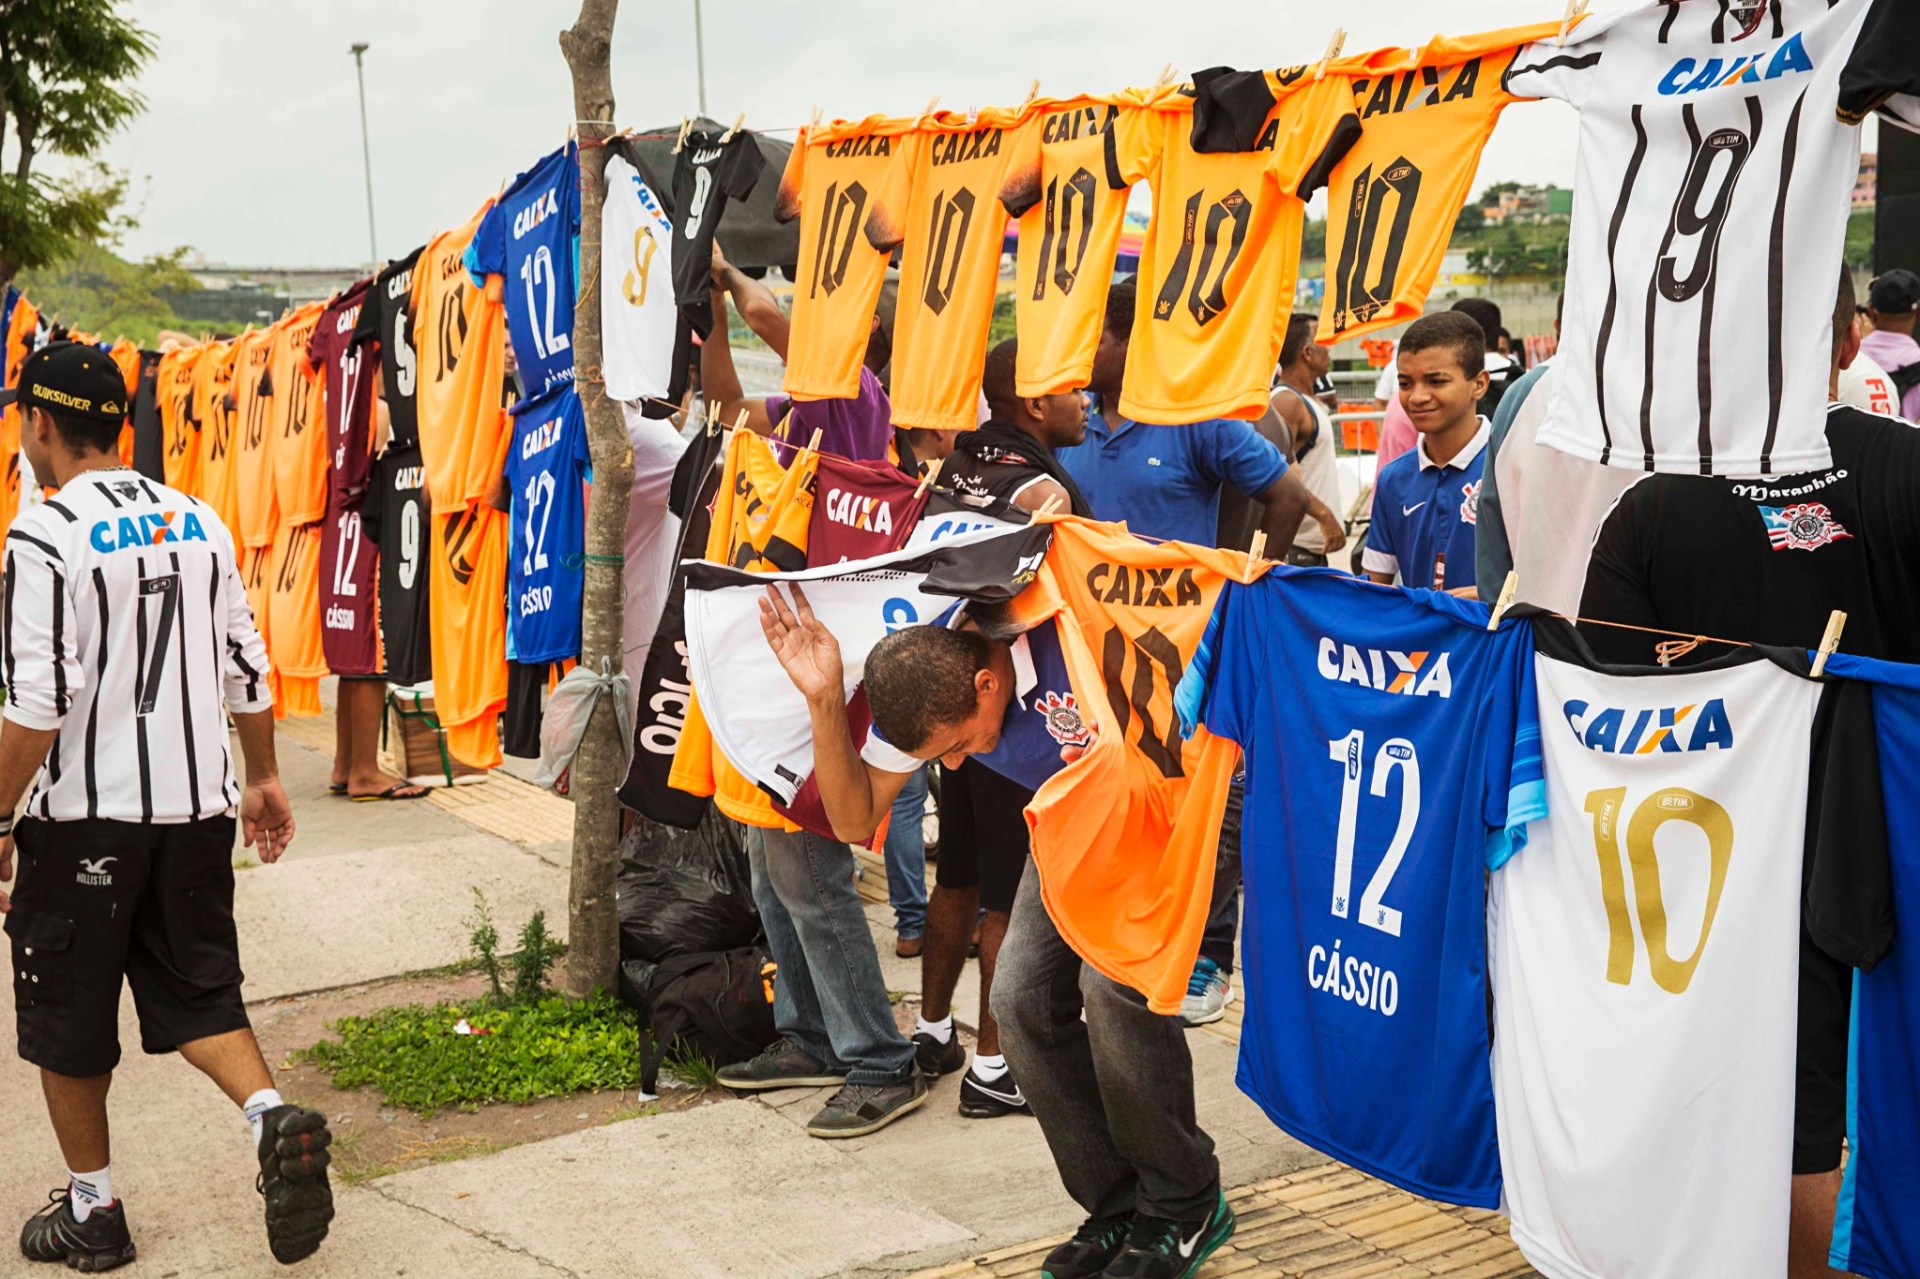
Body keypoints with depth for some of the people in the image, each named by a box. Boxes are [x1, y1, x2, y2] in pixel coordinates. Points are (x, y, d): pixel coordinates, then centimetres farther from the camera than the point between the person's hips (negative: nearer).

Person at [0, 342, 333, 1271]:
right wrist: (261, 779, 19)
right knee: (197, 991, 15)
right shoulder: (198, 522, 6)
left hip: (84, 816, -5)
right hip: (196, 808, 5)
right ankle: (273, 1117, -10)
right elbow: (247, 670, 8)